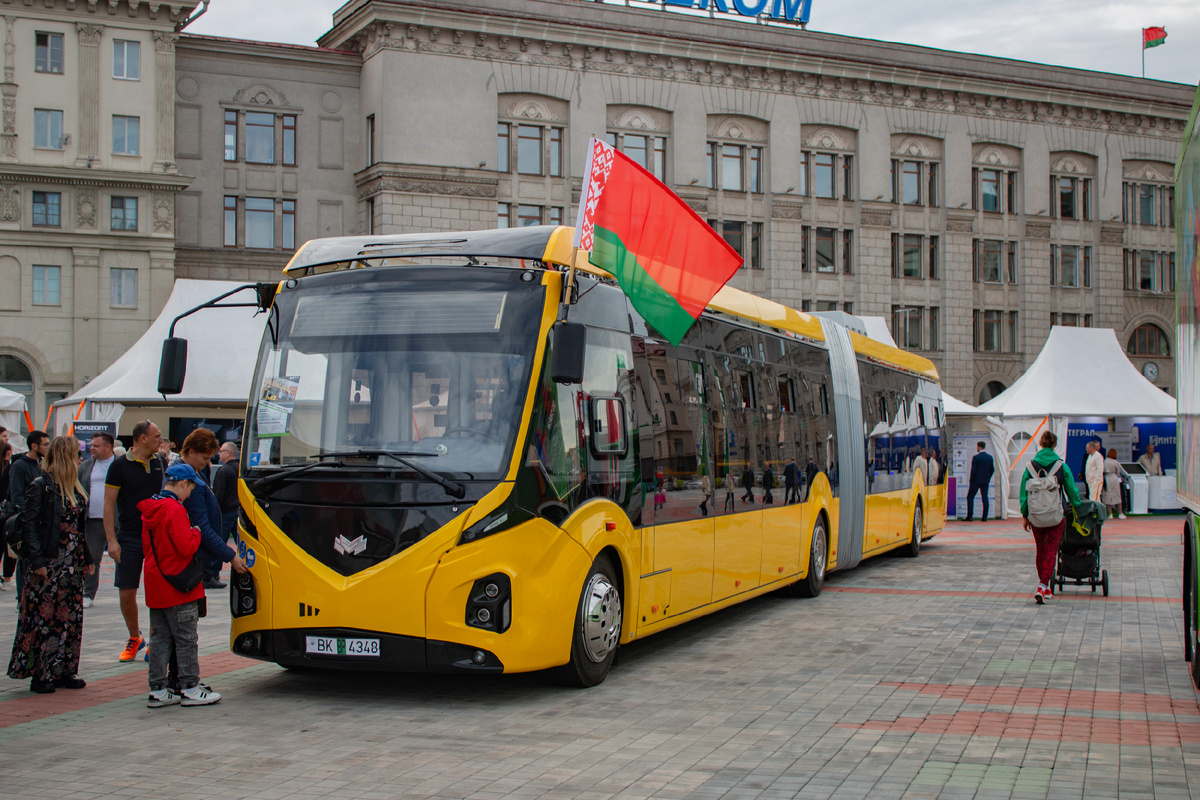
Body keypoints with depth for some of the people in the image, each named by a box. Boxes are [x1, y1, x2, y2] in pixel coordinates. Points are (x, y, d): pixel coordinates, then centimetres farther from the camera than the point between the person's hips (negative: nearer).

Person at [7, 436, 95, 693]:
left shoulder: (75, 489, 14)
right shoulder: (40, 486, -8)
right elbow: (29, 525, -12)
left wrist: (87, 558, 14)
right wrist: (37, 560, -19)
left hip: (72, 563, 7)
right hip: (49, 563, -7)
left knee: (71, 617, 8)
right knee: (43, 616, -3)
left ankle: (64, 671, 15)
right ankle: (40, 674, 3)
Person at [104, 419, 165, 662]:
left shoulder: (158, 464, 8)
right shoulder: (120, 465, -5)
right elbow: (109, 504, -6)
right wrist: (112, 540, -12)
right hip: (129, 539, -3)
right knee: (126, 593, 2)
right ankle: (134, 638, 23)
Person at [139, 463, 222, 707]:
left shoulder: (149, 510, 10)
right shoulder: (175, 510, -18)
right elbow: (186, 547, -23)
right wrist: (196, 533, -4)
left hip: (155, 585, 8)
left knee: (159, 638, 11)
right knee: (187, 639, 0)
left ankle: (157, 690, 13)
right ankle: (190, 689, 5)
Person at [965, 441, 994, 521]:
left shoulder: (976, 457, -13)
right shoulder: (990, 457, 4)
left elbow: (973, 470, -13)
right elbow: (992, 470, 8)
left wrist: (971, 480, 0)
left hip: (976, 481, -5)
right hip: (985, 481, 5)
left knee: (970, 497, 4)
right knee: (985, 498, 6)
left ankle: (970, 516, -1)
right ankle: (985, 517, 3)